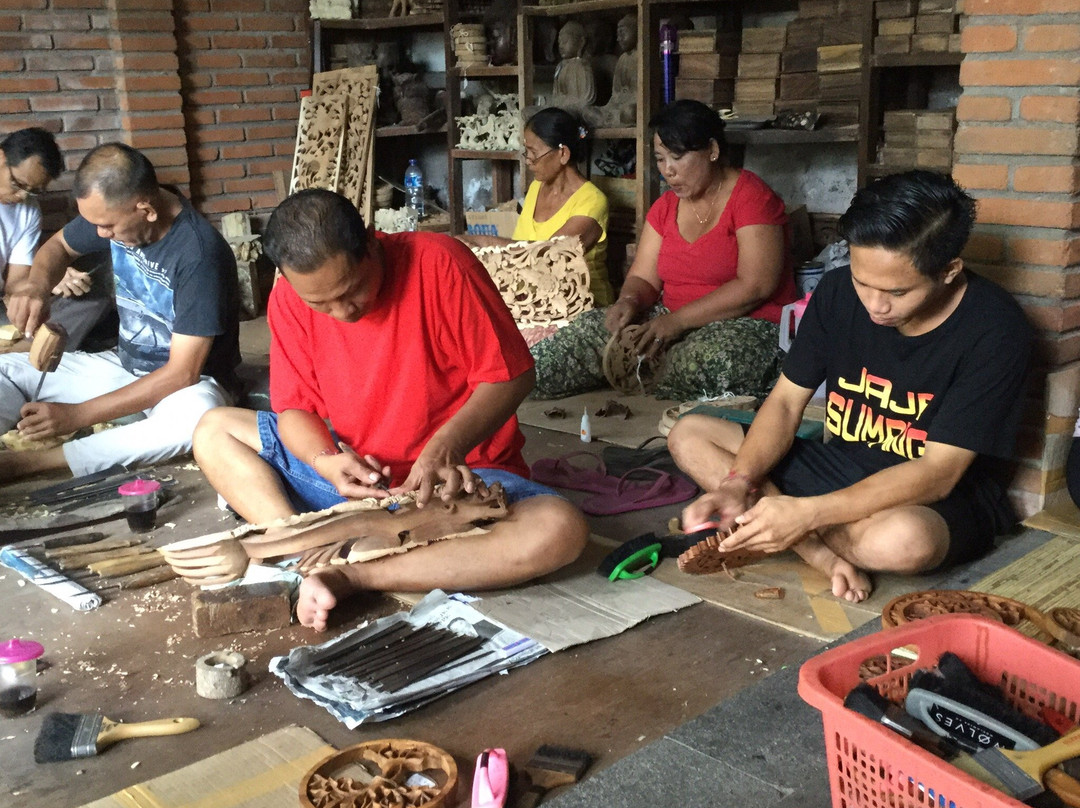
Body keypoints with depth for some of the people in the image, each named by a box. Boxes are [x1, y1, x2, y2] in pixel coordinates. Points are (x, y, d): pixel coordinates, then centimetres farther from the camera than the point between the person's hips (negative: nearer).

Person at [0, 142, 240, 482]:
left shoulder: (199, 252, -27)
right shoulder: (114, 212, -8)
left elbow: (183, 373, -26)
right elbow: (58, 245, 14)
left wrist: (78, 415, -26)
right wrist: (37, 283, -11)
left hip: (191, 382, -7)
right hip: (123, 366, 7)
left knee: (197, 417, -41)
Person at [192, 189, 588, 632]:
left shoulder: (438, 264, -19)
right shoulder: (290, 298, -7)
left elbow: (509, 375, -15)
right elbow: (295, 407, -1)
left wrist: (444, 449, -29)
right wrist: (326, 461, -23)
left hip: (457, 474, -4)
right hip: (353, 471, 4)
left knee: (561, 529, -33)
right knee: (213, 431, -2)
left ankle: (346, 576, -30)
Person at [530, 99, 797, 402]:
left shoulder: (750, 195, -8)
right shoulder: (665, 207, 13)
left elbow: (756, 286, -17)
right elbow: (642, 278, 11)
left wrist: (677, 320, -21)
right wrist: (629, 302, -15)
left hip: (749, 326, -6)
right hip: (672, 323, 7)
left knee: (705, 358, -39)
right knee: (591, 329, -16)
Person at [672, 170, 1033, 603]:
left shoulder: (994, 329, -21)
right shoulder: (838, 292, -6)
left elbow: (937, 473, -25)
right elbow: (785, 402, -2)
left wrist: (807, 513, -34)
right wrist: (738, 483, -21)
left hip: (939, 500, -6)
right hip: (839, 466, 6)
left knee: (905, 540, -43)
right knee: (688, 435, -8)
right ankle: (826, 555, -21)